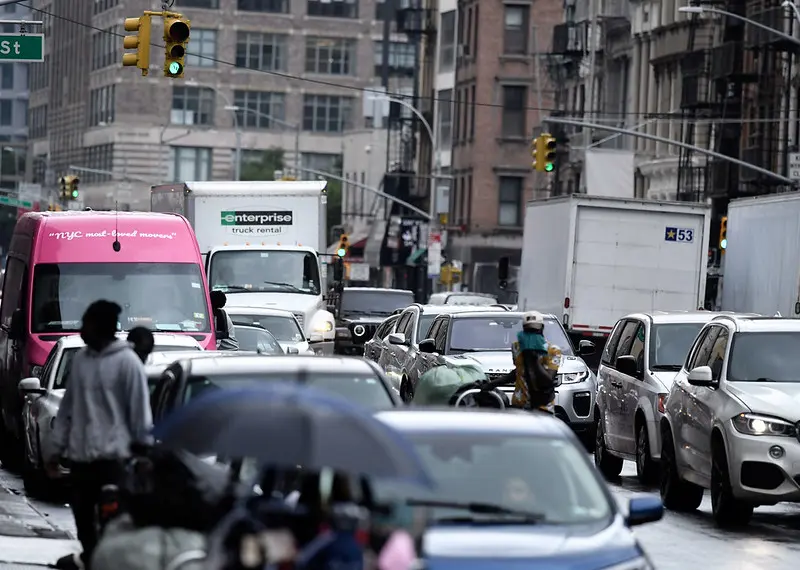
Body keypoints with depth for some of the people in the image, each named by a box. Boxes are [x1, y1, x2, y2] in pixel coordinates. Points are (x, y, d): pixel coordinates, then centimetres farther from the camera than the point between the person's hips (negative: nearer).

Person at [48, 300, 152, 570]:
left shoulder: (127, 362, -9)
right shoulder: (80, 358, 8)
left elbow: (140, 412, -7)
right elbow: (68, 406, 14)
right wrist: (58, 446, 14)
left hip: (112, 454, -6)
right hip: (80, 452, 6)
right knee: (81, 509, 14)